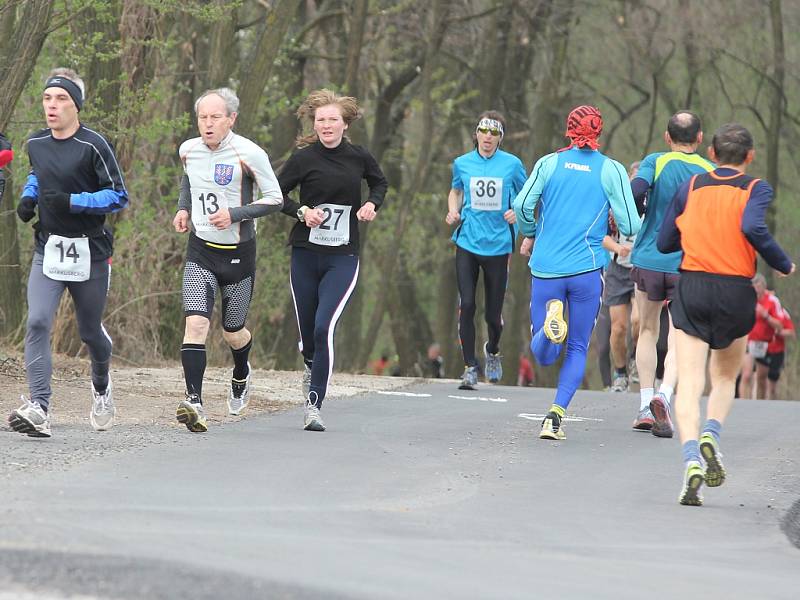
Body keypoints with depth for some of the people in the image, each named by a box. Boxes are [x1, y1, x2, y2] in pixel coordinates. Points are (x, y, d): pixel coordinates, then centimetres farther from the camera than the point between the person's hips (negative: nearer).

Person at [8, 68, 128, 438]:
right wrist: (29, 197, 7)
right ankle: (38, 409, -24)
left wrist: (72, 201, -22)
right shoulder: (35, 143, 5)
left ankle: (101, 385, 46)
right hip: (48, 251, 3)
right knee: (37, 323, -18)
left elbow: (118, 196, -11)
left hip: (89, 253, -3)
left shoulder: (93, 146, -12)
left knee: (89, 331, 13)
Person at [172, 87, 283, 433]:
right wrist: (183, 208, 7)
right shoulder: (188, 151, 0)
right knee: (196, 324, -18)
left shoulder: (248, 155, -15)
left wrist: (235, 214, -22)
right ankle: (194, 402, -24)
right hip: (200, 252, 2)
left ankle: (241, 375, 47)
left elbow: (275, 199, -10)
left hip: (238, 254, -2)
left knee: (233, 333, 12)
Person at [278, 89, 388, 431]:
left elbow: (380, 183, 20)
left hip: (342, 258, -1)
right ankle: (311, 366, 45)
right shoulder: (304, 159, -5)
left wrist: (372, 204, 1)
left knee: (324, 327, -18)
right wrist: (301, 211, -13)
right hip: (306, 254, 1)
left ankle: (313, 404, -14)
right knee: (307, 331, 9)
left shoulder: (359, 157, 1)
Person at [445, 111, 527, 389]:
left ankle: (492, 350, 37)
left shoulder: (512, 164, -1)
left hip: (498, 246, -1)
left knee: (493, 314, 4)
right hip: (467, 243, 1)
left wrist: (518, 212, -9)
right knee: (466, 306, -10)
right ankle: (470, 367, 0)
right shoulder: (462, 163, 4)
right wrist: (453, 211, 4)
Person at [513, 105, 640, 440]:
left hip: (546, 267, 1)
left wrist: (529, 236, 14)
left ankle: (551, 319, -25)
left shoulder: (549, 163, 5)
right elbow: (630, 226, -4)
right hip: (587, 268, -1)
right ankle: (556, 415, -4)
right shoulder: (612, 170, 1)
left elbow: (521, 205, -5)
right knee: (577, 349, 11)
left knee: (543, 356, 7)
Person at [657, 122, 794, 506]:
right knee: (725, 377, 19)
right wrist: (783, 266, -5)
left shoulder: (691, 187, 11)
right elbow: (753, 228, -18)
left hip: (691, 287, 1)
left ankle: (691, 459, -24)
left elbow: (664, 242, 13)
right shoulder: (756, 189, 2)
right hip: (736, 291, -1)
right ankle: (711, 434, -9)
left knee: (689, 382, -4)